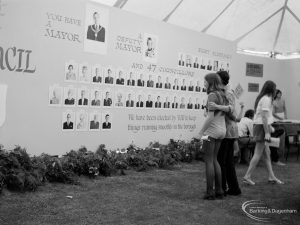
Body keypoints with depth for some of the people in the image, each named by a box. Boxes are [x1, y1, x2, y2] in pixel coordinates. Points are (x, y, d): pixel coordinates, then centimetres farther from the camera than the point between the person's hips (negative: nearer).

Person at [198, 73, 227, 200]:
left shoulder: (212, 95, -14)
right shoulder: (222, 95, 11)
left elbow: (210, 116, -19)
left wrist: (201, 131, -15)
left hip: (212, 130, -8)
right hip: (221, 130, 8)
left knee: (208, 161, 0)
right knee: (214, 160, 15)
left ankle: (210, 192, 3)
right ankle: (219, 191, 18)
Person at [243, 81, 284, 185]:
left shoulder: (262, 98, 14)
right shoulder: (267, 99, -14)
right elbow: (264, 117, -19)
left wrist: (269, 127, 26)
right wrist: (267, 132, -19)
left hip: (258, 126, 10)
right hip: (262, 127, -10)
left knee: (267, 152, 13)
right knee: (258, 153, -5)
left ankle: (271, 176, 20)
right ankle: (247, 176, -2)